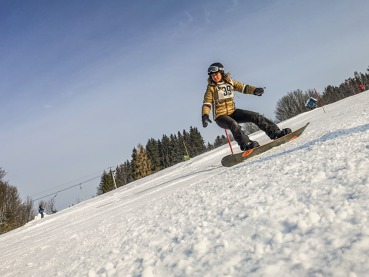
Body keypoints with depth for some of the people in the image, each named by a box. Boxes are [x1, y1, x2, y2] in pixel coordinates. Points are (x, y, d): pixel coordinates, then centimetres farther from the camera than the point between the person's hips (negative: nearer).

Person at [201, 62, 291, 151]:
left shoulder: (229, 81, 6)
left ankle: (275, 132, -7)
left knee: (255, 116, -10)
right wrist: (205, 116, -28)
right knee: (233, 124, -36)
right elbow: (206, 104, -9)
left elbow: (243, 87, 8)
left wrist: (254, 90, -11)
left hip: (232, 112, 4)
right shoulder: (211, 87, -5)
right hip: (220, 116, -4)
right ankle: (245, 144, -43)